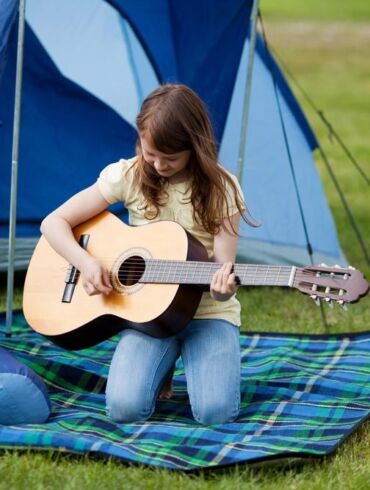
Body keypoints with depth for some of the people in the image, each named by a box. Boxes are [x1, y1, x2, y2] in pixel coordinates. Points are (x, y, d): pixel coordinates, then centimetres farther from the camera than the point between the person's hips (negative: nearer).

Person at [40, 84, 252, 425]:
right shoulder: (128, 177, -4)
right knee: (125, 407, -25)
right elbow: (54, 222, -1)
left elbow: (223, 265, -10)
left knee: (216, 411, -26)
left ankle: (191, 358, 9)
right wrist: (85, 262, -20)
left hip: (208, 312, -1)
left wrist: (223, 287, -35)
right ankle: (159, 367, 10)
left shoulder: (221, 189, -7)